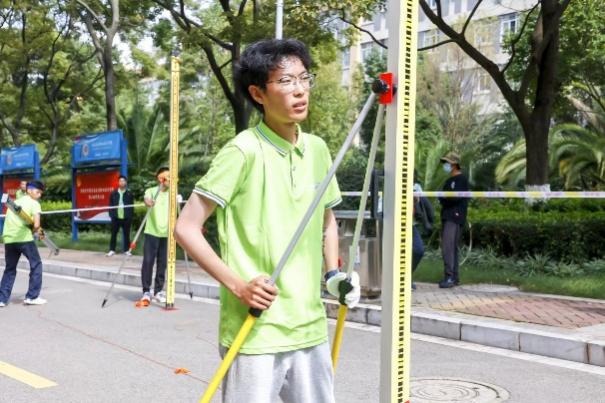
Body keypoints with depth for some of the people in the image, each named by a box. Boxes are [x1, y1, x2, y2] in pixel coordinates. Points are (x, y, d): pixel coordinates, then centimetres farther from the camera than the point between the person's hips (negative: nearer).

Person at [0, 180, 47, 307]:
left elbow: (11, 221, 19)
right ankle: (32, 296, 8)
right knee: (36, 265, 9)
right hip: (24, 238, -6)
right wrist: (35, 231, 10)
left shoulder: (14, 202, 23)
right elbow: (36, 224, -12)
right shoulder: (34, 203, 2)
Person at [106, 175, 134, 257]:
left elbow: (132, 206, 2)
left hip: (126, 218, -1)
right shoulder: (113, 193, 5)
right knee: (114, 234, 5)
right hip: (116, 217, 1)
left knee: (126, 234, 7)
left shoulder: (129, 194, 2)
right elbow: (110, 205, 5)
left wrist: (131, 216, -4)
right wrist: (111, 215, -3)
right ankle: (112, 250, 13)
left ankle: (127, 250, 16)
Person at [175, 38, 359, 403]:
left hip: (311, 329, 6)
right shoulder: (244, 151, -12)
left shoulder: (317, 150, 7)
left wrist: (333, 273, 8)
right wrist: (237, 285, -17)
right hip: (255, 332, -6)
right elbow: (186, 228, -11)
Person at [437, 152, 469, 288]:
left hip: (455, 217, -10)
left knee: (448, 247, -17)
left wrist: (441, 198, -6)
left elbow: (456, 197, -18)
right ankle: (454, 277, 14)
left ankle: (450, 277, -19)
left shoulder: (461, 179, -7)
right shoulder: (450, 180, 23)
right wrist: (442, 200, 3)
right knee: (451, 247, 10)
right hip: (447, 217, 10)